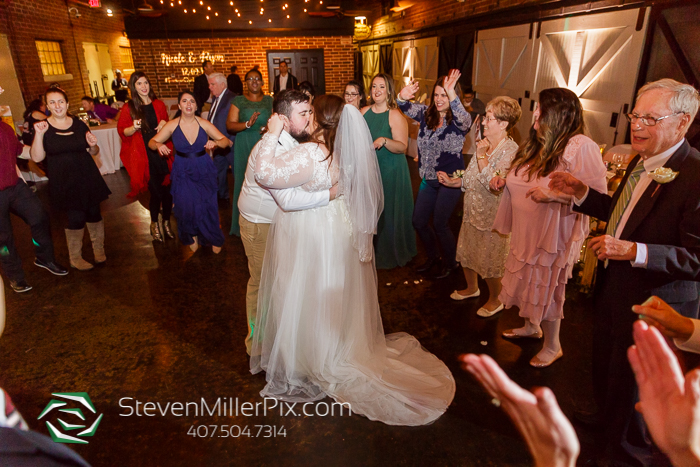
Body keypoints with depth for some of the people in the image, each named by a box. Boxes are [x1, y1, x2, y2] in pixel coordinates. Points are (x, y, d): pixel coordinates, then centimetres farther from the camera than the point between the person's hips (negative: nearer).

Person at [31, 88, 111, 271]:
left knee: (94, 214, 6)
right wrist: (39, 135, -19)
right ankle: (75, 258, 13)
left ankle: (99, 249, 27)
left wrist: (93, 145, -9)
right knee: (76, 217, -5)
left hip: (87, 178, 3)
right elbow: (36, 157, -8)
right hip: (64, 183, -3)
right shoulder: (43, 127, -1)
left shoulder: (79, 125, 6)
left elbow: (93, 152, 13)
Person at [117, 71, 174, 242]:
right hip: (145, 158, -3)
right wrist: (134, 127, -18)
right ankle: (154, 223, 22)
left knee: (167, 189, 4)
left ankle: (166, 221, 25)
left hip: (162, 153, 3)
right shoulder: (129, 109, 0)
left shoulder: (159, 104, 8)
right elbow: (123, 132, 2)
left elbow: (167, 125, 20)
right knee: (156, 192, -2)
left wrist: (164, 123, -3)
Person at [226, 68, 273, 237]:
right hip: (244, 147, -1)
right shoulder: (238, 101, 7)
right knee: (244, 181, -1)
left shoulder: (269, 101, 12)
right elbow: (230, 125, -2)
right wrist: (248, 124, -18)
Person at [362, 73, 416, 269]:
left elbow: (402, 147, -19)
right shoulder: (364, 112, 6)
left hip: (390, 171, -5)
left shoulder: (395, 116, -12)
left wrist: (384, 141, -34)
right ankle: (373, 251, 33)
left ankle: (391, 254, 26)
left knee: (389, 212, 5)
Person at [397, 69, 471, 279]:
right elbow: (407, 108, -7)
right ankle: (433, 257, 37)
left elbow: (464, 121, -35)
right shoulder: (427, 113, 2)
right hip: (428, 179, 6)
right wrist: (403, 97, -31)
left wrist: (452, 96, -50)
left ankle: (450, 262, 27)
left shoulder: (458, 120, -13)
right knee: (419, 221, 12)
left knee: (439, 223, 0)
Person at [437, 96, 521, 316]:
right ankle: (472, 288, 46)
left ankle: (495, 300, 32)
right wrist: (453, 181, 3)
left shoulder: (511, 151, -20)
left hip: (492, 217, -8)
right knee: (466, 254, 21)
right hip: (472, 211, 8)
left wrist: (482, 156, -26)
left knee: (490, 263, 7)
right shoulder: (484, 144, 6)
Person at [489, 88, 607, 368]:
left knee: (546, 288, 6)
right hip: (525, 232, 8)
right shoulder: (537, 144, 8)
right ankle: (531, 327, 45)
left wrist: (555, 194, -30)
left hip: (553, 234, -8)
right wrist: (505, 182, 5)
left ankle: (552, 346, 29)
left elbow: (597, 195, -22)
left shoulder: (581, 147, -19)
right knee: (527, 281, 21)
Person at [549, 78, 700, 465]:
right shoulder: (641, 162, 1)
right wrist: (582, 193, 0)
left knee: (632, 387, 16)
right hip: (613, 290, 8)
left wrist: (635, 252, -36)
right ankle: (605, 417, 60)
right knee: (604, 368, 30)